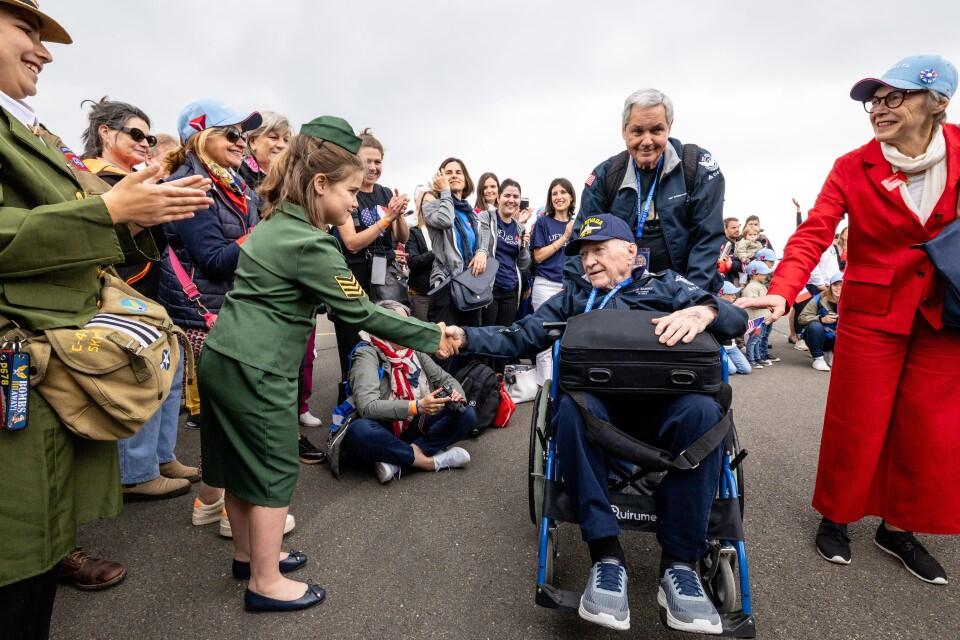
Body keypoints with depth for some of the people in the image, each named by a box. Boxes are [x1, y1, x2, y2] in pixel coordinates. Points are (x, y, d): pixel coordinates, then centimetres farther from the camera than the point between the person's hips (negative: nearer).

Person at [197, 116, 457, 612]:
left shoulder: (273, 223, 11)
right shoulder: (311, 245, -18)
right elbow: (361, 313, -17)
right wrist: (431, 337, -10)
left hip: (222, 357, 9)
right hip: (254, 370, -9)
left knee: (240, 463, 19)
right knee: (274, 470, 4)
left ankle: (248, 554, 37)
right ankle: (266, 582, 19)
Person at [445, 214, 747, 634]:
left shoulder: (666, 286, 21)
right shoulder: (574, 295, 26)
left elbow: (735, 319, 8)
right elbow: (520, 337, 17)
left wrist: (704, 311, -17)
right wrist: (465, 337, 0)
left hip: (664, 405, 0)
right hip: (601, 404, 1)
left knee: (701, 410, -33)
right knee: (572, 405, -33)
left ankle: (679, 562, -21)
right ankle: (606, 554, -24)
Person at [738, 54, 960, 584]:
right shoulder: (852, 168, -9)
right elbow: (813, 234, -18)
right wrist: (782, 292, -34)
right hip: (873, 312, -2)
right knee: (856, 424, 4)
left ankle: (899, 527, 28)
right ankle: (835, 517, 24)